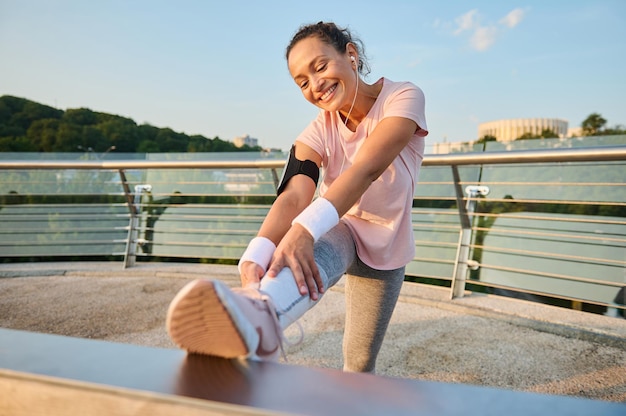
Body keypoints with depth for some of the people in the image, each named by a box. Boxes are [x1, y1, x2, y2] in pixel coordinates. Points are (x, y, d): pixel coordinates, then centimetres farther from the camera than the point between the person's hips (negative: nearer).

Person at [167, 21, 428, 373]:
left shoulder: (404, 97, -19)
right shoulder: (319, 132, -12)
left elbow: (366, 169, -37)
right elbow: (292, 197, -30)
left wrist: (305, 229, -52)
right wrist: (256, 256, -49)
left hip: (386, 249, 1)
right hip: (336, 230, 0)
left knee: (361, 361, 5)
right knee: (317, 253, -38)